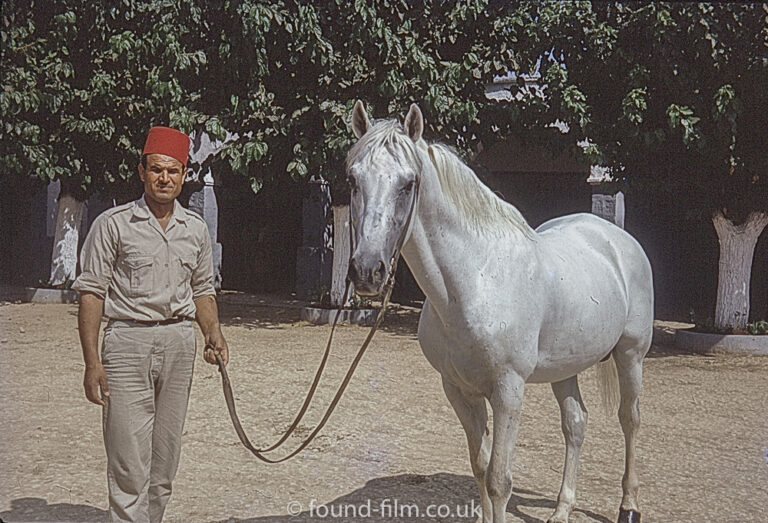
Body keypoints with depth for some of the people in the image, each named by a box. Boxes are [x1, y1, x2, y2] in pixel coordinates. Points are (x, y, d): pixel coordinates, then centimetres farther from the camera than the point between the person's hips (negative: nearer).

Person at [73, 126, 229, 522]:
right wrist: (92, 361, -12)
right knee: (128, 458, -7)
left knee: (166, 456, 10)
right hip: (128, 340, -4)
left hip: (180, 342, 5)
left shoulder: (195, 229, 11)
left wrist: (212, 332, 0)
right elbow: (91, 293, -5)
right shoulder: (113, 225, -3)